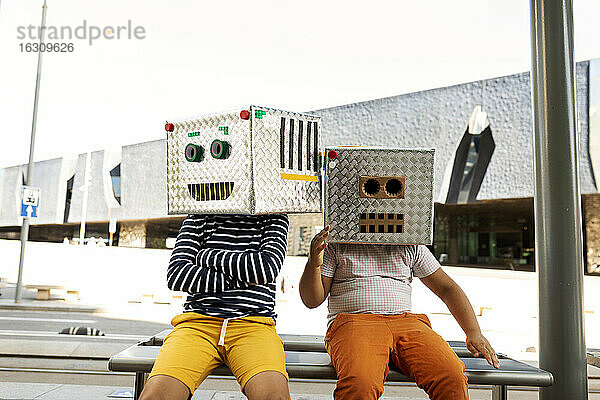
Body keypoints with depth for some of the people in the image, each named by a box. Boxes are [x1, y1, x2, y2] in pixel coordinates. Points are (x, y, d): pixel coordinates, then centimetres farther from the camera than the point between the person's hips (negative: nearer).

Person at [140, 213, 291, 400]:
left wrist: (206, 256, 1)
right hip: (198, 322, 2)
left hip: (253, 324, -1)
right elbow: (175, 275, 2)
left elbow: (268, 269, -7)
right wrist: (241, 281, -3)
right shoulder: (199, 217, 15)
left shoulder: (274, 217, 12)